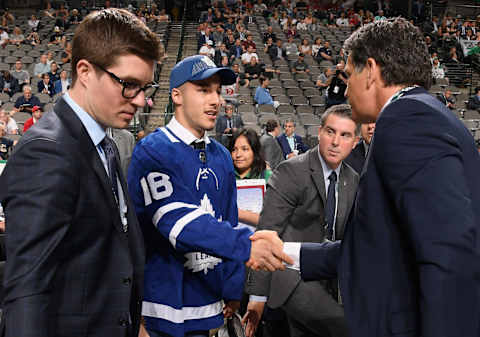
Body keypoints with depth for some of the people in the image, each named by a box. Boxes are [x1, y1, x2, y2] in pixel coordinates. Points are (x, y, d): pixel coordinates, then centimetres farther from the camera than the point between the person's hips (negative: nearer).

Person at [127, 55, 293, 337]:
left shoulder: (222, 157, 9)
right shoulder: (152, 152, -14)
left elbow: (229, 223, 12)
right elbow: (179, 222, -27)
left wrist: (233, 290, 9)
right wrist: (246, 244, -37)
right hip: (163, 307, -6)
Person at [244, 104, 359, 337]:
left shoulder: (353, 180, 9)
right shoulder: (292, 171, -12)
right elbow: (267, 232, -14)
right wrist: (258, 294, -16)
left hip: (324, 281, 7)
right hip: (290, 277, -7)